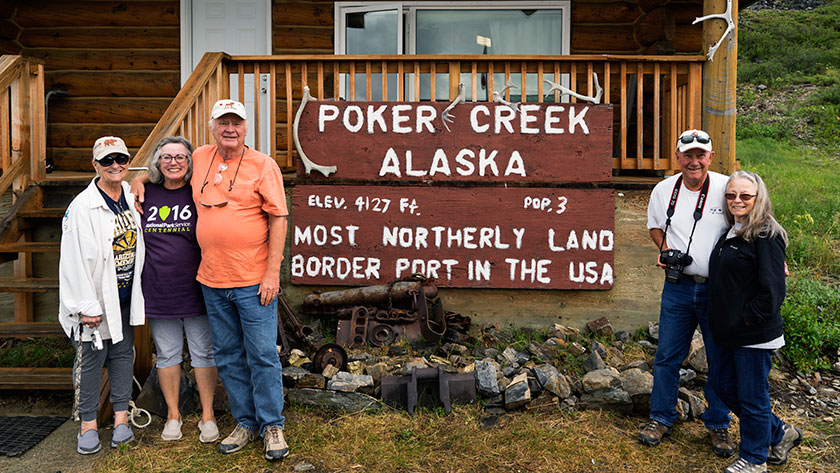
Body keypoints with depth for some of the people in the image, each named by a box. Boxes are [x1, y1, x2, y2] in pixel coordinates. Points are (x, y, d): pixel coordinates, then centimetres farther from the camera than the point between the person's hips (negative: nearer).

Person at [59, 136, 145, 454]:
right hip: (95, 298, -5)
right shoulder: (82, 207, -13)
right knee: (91, 357, 3)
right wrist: (87, 306, -15)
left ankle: (121, 416, 22)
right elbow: (74, 261, -14)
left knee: (123, 353, 11)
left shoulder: (133, 199, 4)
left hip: (126, 296, 5)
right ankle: (88, 423, 16)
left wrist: (140, 291, 13)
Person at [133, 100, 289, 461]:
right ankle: (245, 423, 27)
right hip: (212, 281, 5)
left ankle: (272, 426, 15)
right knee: (228, 357, 13)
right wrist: (139, 178, 15)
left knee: (262, 356, 0)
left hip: (253, 281, -5)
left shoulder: (263, 165, -4)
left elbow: (277, 219, -7)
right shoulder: (199, 158, 9)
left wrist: (272, 272, -13)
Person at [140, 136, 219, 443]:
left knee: (203, 353, 6)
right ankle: (173, 415, 28)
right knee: (167, 354, 12)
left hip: (195, 290, -2)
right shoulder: (146, 194, 5)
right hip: (158, 293, 2)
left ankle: (207, 416, 20)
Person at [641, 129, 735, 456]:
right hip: (678, 286, 2)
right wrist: (664, 248, -1)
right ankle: (661, 418, 27)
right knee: (667, 356, 9)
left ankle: (718, 424, 28)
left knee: (721, 359, 9)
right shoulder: (663, 190, 0)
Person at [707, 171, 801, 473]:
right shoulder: (731, 232, 10)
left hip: (755, 335, -9)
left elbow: (772, 291, -20)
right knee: (721, 381, 18)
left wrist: (747, 320, -15)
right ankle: (779, 433, 35)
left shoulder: (766, 236, -17)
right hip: (731, 334, 9)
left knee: (752, 397, 4)